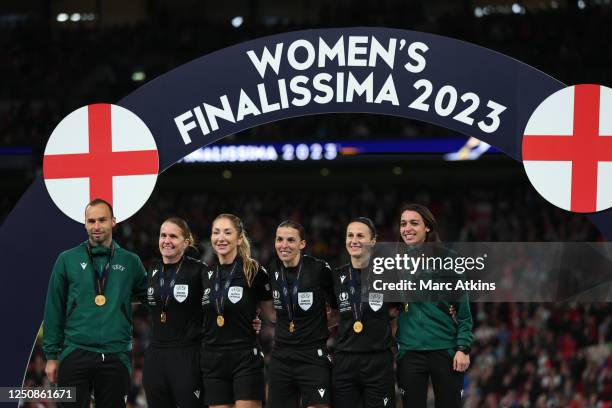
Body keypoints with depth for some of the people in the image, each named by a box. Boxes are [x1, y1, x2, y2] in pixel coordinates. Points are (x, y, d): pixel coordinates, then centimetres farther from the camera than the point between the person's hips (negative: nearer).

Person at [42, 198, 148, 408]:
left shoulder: (130, 262, 8)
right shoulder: (67, 260, 4)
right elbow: (54, 310, 4)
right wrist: (51, 356, 1)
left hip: (116, 357, 1)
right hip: (75, 355, -1)